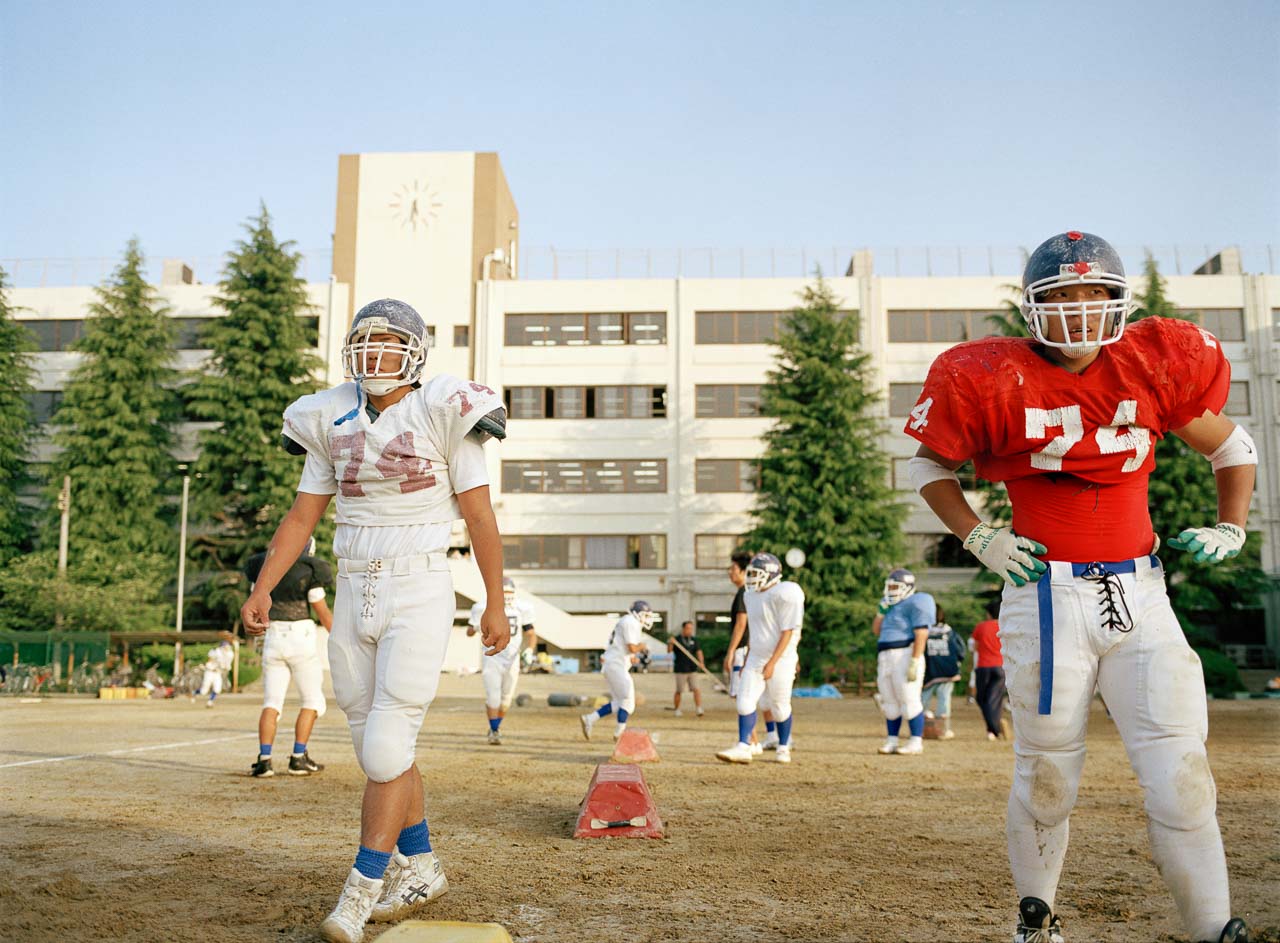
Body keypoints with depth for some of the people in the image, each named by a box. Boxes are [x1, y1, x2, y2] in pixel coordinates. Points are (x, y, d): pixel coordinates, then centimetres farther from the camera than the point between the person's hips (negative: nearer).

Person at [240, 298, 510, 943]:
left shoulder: (441, 416, -7)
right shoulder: (334, 423, 8)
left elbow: (479, 516, -4)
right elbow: (302, 516, 11)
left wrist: (496, 605, -3)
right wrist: (262, 590, 1)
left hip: (420, 596, -6)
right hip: (355, 596, 6)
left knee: (384, 747, -9)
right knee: (380, 747, 12)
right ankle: (420, 867, 29)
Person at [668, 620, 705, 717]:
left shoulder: (694, 639, 9)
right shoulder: (677, 639, -2)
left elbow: (699, 651, 2)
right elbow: (669, 650, -14)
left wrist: (701, 662, -16)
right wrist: (670, 643, -36)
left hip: (692, 669, 3)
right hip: (680, 670, -3)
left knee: (696, 689, -9)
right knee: (679, 691, 3)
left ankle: (699, 709, -10)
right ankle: (677, 710, 20)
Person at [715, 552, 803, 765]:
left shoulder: (784, 595, -15)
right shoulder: (752, 596, 10)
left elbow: (788, 632, -16)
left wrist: (772, 662, -19)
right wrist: (747, 661, 18)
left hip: (780, 660, -7)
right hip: (756, 658, 7)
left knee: (780, 706, 5)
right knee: (745, 702, -4)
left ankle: (784, 748, 22)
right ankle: (743, 747, -3)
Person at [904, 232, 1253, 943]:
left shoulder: (1155, 366, 3)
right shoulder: (996, 382, -6)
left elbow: (1233, 446, 20)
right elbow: (930, 466, 10)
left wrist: (1231, 527, 7)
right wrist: (979, 539, -1)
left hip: (1140, 592, 3)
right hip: (1049, 597, -2)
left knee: (1182, 777, -1)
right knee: (1047, 779, 8)